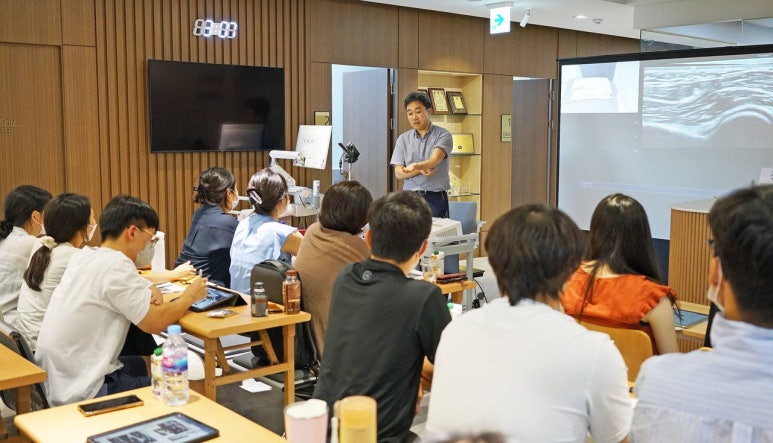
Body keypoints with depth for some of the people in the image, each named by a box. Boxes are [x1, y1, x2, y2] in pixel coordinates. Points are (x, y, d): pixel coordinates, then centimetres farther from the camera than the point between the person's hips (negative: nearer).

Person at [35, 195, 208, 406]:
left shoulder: (83, 256, 5)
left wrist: (151, 291, -3)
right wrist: (189, 296, -3)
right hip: (80, 394, -9)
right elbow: (155, 323, -20)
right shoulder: (115, 265, -21)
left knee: (137, 364, 30)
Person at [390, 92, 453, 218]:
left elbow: (435, 160, -19)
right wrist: (420, 170, -17)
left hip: (435, 198, -3)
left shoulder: (443, 135, -1)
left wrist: (417, 166, -39)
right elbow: (398, 173, 2)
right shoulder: (403, 139, 9)